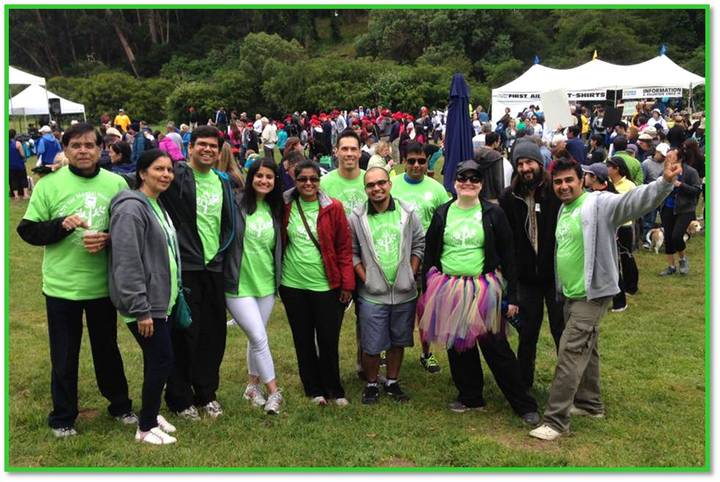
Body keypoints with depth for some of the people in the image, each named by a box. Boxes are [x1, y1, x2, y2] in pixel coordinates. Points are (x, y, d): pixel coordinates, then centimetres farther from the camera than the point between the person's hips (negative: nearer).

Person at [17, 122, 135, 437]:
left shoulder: (116, 183, -2)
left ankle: (120, 404, 36)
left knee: (107, 349, 18)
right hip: (61, 286, -1)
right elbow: (27, 231, -5)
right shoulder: (49, 184, -6)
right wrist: (61, 225, -21)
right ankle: (63, 417, 29)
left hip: (103, 284, 1)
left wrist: (109, 239, -16)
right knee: (64, 355, 11)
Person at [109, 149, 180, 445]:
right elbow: (127, 264, -23)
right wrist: (140, 309, -23)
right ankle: (146, 428, 9)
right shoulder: (131, 209, -18)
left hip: (162, 301, 9)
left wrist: (174, 296, 21)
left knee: (155, 360, 16)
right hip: (145, 303, -9)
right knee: (162, 360, -5)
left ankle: (152, 414, 30)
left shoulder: (157, 206, 13)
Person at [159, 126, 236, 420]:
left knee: (214, 333, 11)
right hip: (184, 266, -6)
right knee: (183, 334, 1)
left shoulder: (223, 183, 13)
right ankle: (179, 399, 16)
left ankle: (207, 393, 27)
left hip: (213, 266, 6)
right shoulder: (176, 176, -7)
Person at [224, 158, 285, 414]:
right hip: (239, 285, -5)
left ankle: (253, 386, 32)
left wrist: (278, 276, 14)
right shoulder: (237, 205, -11)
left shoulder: (275, 209, 5)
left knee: (256, 337, 15)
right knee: (259, 338, -6)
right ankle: (274, 391, 9)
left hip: (266, 284, 5)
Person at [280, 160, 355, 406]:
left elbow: (344, 247, -3)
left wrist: (347, 283, -6)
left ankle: (333, 389, 21)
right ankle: (314, 389, 26)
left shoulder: (333, 208, -4)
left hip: (326, 285, -2)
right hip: (293, 285, 2)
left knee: (329, 340, 2)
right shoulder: (286, 207, 1)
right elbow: (279, 242, 11)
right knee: (303, 340, 11)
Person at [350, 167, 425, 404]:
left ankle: (392, 382, 33)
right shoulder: (357, 217, -6)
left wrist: (411, 274, -1)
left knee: (398, 341, 15)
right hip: (372, 294, -2)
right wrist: (365, 278, -7)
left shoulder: (407, 213, -2)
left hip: (404, 293, 2)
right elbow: (352, 251, -1)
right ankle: (371, 384, 25)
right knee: (371, 345, 3)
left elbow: (419, 245, 5)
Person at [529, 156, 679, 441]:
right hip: (570, 295, 8)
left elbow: (634, 201, -31)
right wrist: (560, 288, 23)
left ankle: (556, 420, -3)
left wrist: (664, 182, -47)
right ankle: (589, 403, 36)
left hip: (592, 295, -8)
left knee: (570, 353, -9)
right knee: (586, 351, 20)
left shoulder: (599, 204, -15)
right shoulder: (563, 211, 11)